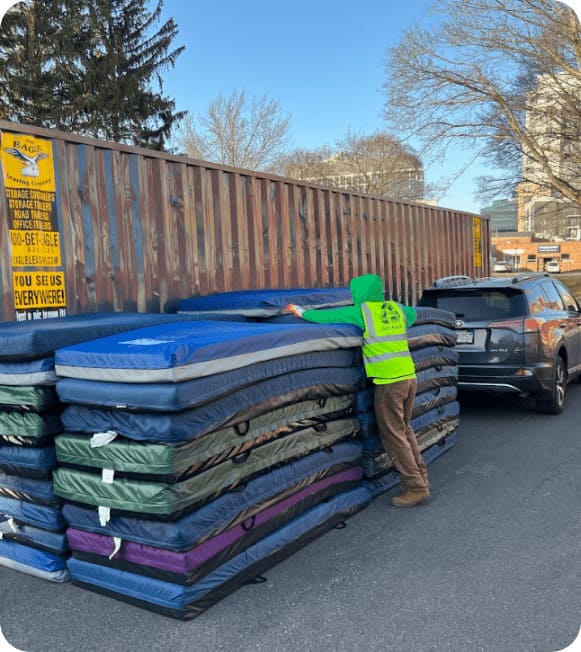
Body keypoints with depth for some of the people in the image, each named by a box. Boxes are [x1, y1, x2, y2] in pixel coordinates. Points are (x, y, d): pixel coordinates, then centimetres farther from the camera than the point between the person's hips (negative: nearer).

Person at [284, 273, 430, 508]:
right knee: (404, 429, 21)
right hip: (409, 377, 7)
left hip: (388, 382, -7)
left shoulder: (362, 311, -6)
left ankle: (416, 487, 5)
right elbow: (413, 313, 34)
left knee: (393, 436, 2)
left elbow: (327, 316, -2)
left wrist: (301, 312, 12)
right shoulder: (395, 308, 12)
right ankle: (421, 477, 25)